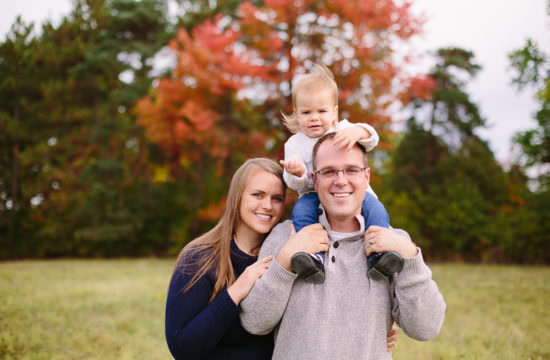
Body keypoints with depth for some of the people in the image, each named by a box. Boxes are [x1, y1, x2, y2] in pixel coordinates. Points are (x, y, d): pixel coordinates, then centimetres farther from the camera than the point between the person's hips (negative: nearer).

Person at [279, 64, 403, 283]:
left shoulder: (342, 131, 8)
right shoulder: (294, 144, 7)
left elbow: (371, 139, -12)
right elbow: (297, 185, -2)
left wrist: (357, 132, -37)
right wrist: (296, 174, -28)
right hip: (315, 196, 0)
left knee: (373, 206, -28)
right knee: (302, 208, -30)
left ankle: (379, 255, -37)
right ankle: (314, 258, -42)